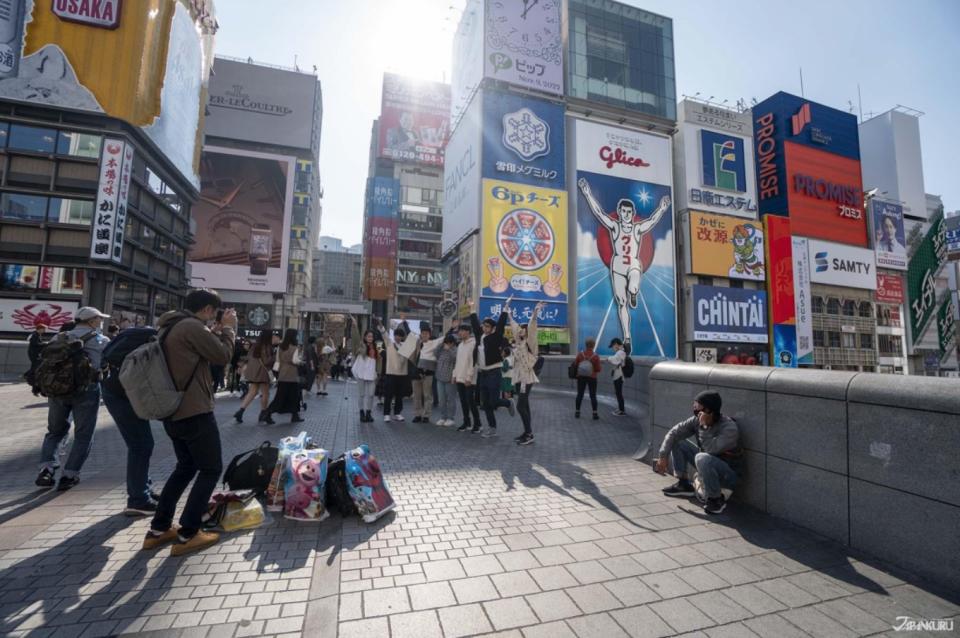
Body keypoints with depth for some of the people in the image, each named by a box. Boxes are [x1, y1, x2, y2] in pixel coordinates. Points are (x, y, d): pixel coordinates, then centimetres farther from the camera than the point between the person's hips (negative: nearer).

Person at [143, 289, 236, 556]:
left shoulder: (171, 327, 14)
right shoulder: (193, 326, -17)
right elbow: (223, 356, -12)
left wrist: (215, 331, 14)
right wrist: (228, 327, -1)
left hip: (173, 412, 10)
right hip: (195, 411, -10)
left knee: (186, 467, 22)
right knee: (211, 469, 2)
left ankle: (158, 529, 25)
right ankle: (188, 535, 4)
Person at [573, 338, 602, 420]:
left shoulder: (580, 354, -8)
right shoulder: (595, 356, -14)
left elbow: (575, 365, 1)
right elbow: (598, 369, -10)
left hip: (581, 377, 2)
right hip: (592, 378, -2)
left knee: (579, 394, 11)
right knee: (593, 396, 6)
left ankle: (577, 412, 16)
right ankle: (595, 414, 6)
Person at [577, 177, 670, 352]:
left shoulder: (638, 229, 7)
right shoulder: (614, 226, 3)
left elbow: (653, 220, -3)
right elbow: (598, 211, -2)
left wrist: (662, 208, -17)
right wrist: (587, 193, -7)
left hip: (634, 265, 0)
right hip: (617, 266, 0)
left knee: (632, 288, -36)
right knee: (621, 303, 1)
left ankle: (633, 295, 2)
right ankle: (627, 337, 9)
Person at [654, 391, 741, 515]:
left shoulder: (730, 428, -27)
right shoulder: (697, 420, -9)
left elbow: (710, 449, -37)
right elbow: (674, 433, -6)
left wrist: (705, 425, -35)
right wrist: (663, 456, -12)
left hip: (728, 475, -7)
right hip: (707, 466, 7)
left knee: (702, 458, -37)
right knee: (677, 442, 1)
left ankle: (717, 499, -13)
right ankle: (683, 484, 10)